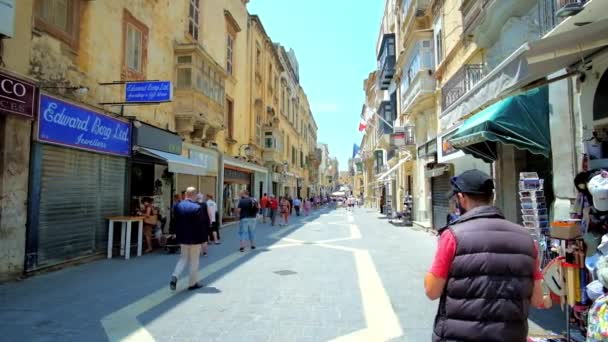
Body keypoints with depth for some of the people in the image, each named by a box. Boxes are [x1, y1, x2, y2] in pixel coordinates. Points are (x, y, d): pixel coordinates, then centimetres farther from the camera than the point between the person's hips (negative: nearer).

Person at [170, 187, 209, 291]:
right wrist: (203, 235, 0)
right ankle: (193, 283, 18)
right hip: (195, 238, -5)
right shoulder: (198, 207, -19)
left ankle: (175, 276, 2)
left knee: (184, 258, 21)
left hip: (183, 237, 5)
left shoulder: (178, 206, -3)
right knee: (194, 260, 9)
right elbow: (204, 223, -14)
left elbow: (175, 221, 6)